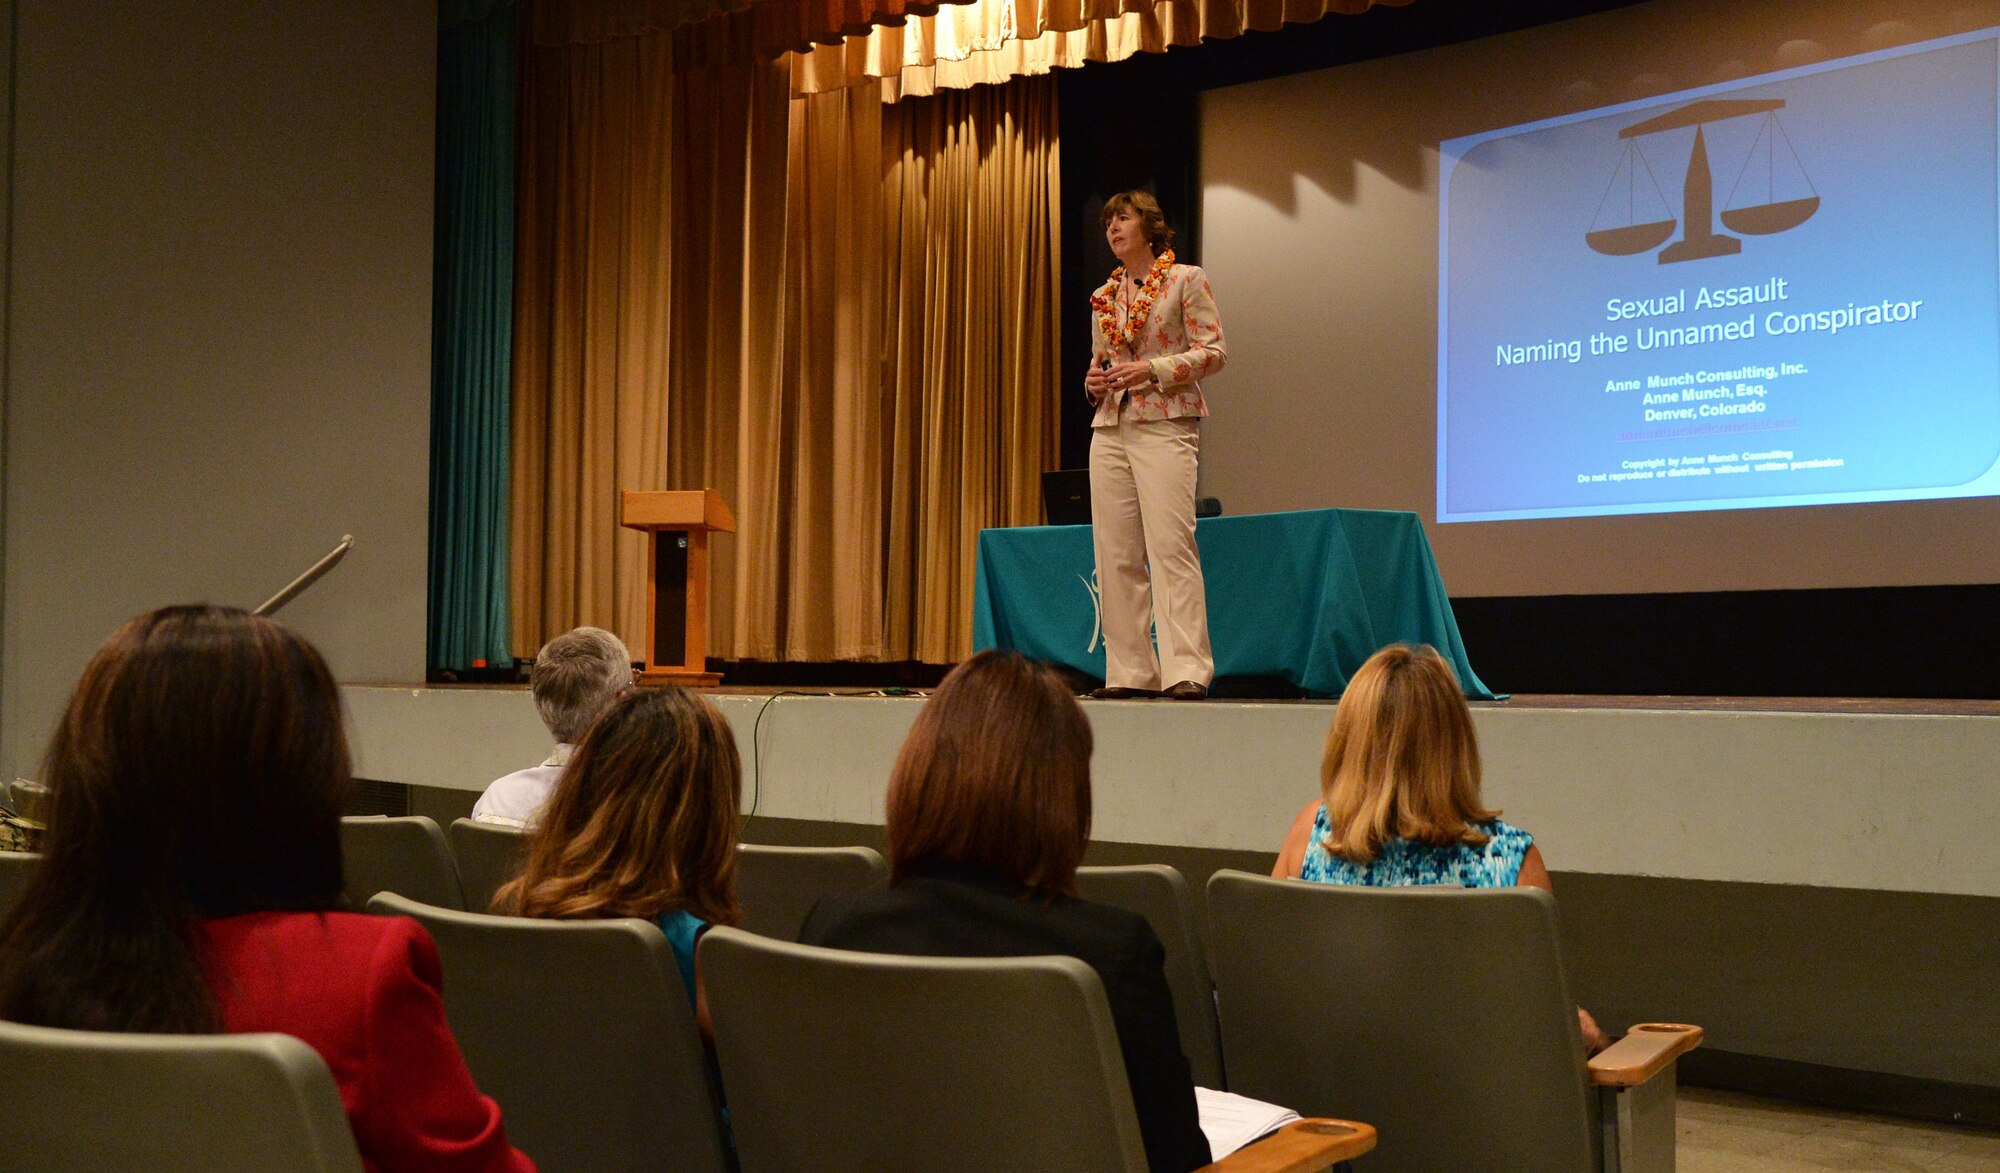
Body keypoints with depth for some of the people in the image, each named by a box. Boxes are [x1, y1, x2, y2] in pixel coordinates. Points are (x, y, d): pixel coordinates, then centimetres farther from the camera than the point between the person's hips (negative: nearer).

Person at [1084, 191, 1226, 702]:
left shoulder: (1186, 280, 3)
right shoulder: (1103, 296, 18)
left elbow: (1212, 351, -3)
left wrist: (1153, 369, -14)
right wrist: (1094, 381, 2)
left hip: (1165, 426, -6)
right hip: (1110, 428, 6)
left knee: (1170, 545, -15)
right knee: (1115, 553, 1)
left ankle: (1187, 671, -16)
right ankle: (1129, 671, 5)